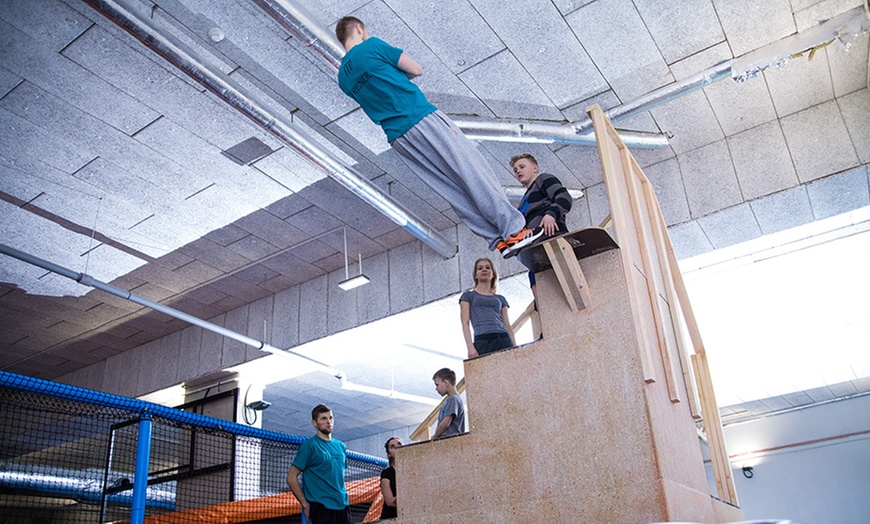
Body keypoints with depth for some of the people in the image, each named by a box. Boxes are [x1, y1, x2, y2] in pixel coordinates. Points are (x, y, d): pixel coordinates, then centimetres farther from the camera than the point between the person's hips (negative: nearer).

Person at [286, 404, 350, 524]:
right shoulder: (309, 445, -6)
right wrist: (305, 504, -9)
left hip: (343, 506, 6)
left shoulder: (341, 446, 13)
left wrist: (342, 497, 14)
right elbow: (291, 478, -8)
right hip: (321, 508, -6)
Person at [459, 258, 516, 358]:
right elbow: (465, 323, 6)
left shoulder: (500, 299, 26)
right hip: (482, 340, -3)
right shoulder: (468, 295, 18)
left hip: (504, 340, 3)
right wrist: (470, 347, -9)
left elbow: (507, 325, 20)